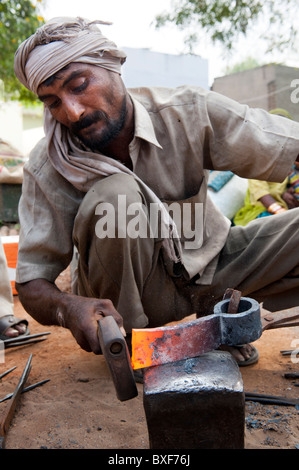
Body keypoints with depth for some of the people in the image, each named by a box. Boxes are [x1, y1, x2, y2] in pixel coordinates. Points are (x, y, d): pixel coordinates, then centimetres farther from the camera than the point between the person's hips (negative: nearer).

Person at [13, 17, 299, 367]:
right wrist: (67, 308, -38)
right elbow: (31, 282, -14)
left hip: (208, 265, 2)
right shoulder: (46, 171, -17)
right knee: (113, 194, -32)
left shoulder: (186, 112, -17)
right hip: (130, 289, -2)